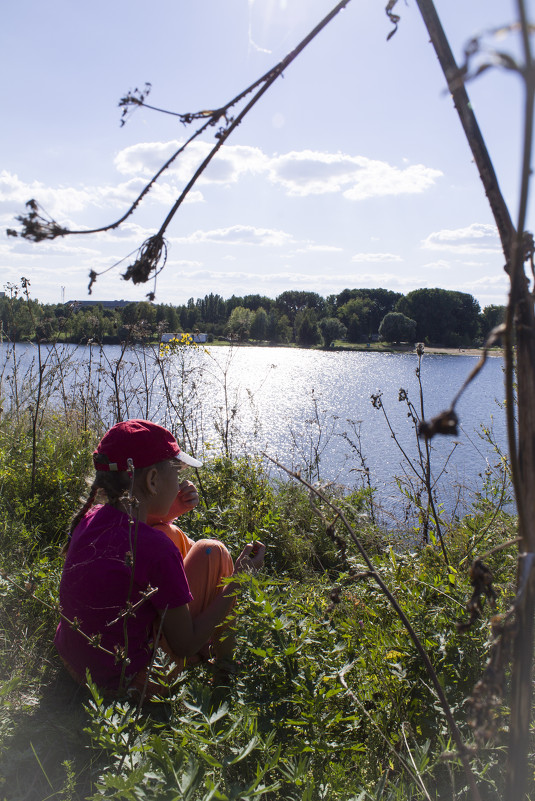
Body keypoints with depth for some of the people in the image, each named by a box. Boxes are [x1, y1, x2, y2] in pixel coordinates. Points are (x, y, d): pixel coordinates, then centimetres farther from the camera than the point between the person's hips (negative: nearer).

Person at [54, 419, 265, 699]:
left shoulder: (90, 518, -8)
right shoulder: (157, 549, -29)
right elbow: (185, 646, -17)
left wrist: (168, 510, 4)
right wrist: (238, 579, -10)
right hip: (122, 683, -7)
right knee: (210, 552, -3)